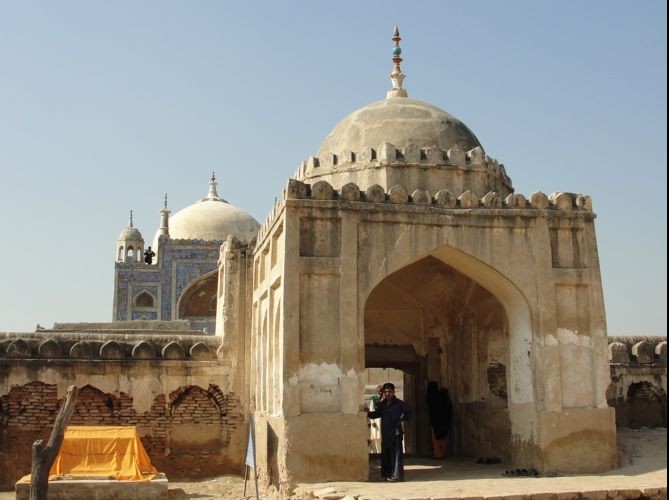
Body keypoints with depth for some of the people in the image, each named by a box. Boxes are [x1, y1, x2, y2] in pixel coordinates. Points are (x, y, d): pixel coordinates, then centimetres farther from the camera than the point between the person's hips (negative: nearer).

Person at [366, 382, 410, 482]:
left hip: (396, 432, -5)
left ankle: (397, 475, -4)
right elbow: (376, 414, 10)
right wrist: (369, 413, -6)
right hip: (385, 433, 5)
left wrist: (402, 420, -7)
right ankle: (386, 474, 16)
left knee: (396, 454, -6)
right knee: (385, 454, 8)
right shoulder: (382, 405, 10)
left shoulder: (400, 404, -3)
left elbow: (408, 413, 3)